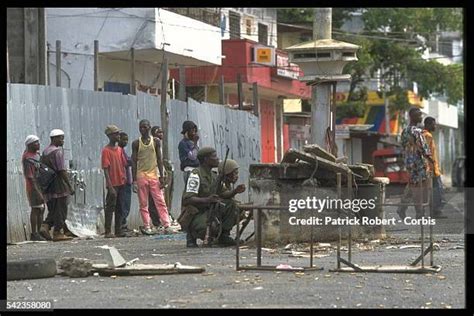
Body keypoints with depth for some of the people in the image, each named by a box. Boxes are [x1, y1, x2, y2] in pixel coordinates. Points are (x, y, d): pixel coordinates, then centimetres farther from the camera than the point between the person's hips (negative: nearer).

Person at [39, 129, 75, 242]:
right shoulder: (58, 151, -11)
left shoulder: (45, 152, 14)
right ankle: (58, 233, -1)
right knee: (61, 210, -1)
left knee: (53, 210, 15)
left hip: (47, 186, 8)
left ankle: (45, 226, -4)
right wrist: (70, 186, -14)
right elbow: (62, 170, -16)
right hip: (59, 185, -8)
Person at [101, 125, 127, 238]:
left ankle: (118, 230, 13)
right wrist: (110, 186, -18)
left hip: (121, 183, 7)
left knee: (119, 208, 9)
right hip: (113, 184, -7)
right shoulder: (106, 150, -9)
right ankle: (108, 232, -2)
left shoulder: (119, 149, 12)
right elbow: (105, 169, -13)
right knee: (110, 207, -4)